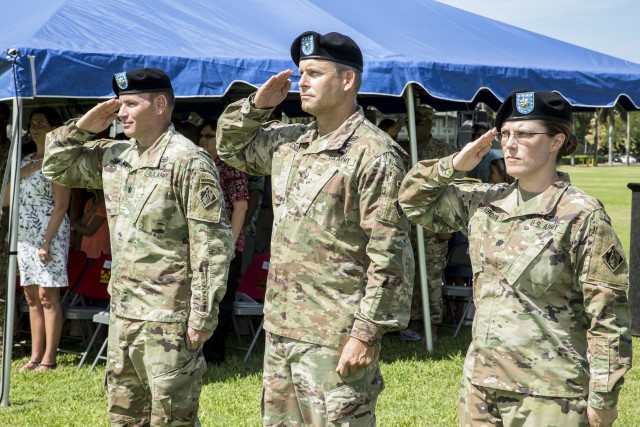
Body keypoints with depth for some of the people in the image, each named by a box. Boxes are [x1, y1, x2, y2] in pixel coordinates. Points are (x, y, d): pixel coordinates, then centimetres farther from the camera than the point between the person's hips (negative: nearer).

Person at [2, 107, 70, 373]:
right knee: (32, 296, 7)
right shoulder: (27, 161, 16)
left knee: (47, 296, -7)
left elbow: (61, 205, -12)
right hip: (24, 235, 7)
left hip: (48, 233, -7)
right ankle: (36, 356, 11)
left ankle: (49, 359, -4)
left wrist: (47, 242, -18)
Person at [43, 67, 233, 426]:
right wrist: (83, 126, 6)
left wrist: (203, 315, -20)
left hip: (169, 316, -8)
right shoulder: (113, 156, 10)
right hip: (122, 312, 8)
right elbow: (58, 167, 23)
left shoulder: (189, 162, -15)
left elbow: (212, 244, -18)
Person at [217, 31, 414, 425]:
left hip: (337, 336, -8)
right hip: (280, 328, 8)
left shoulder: (375, 154, -13)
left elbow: (389, 256, -16)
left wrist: (367, 332, -19)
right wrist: (257, 106, 10)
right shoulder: (287, 142, 11)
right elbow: (232, 147, 29)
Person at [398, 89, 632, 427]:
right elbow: (413, 199, 18)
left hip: (550, 397, -6)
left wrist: (603, 398, -12)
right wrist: (454, 165, 2)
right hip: (480, 386, 6)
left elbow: (607, 316, -11)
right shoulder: (485, 203, 6)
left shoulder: (581, 216, -11)